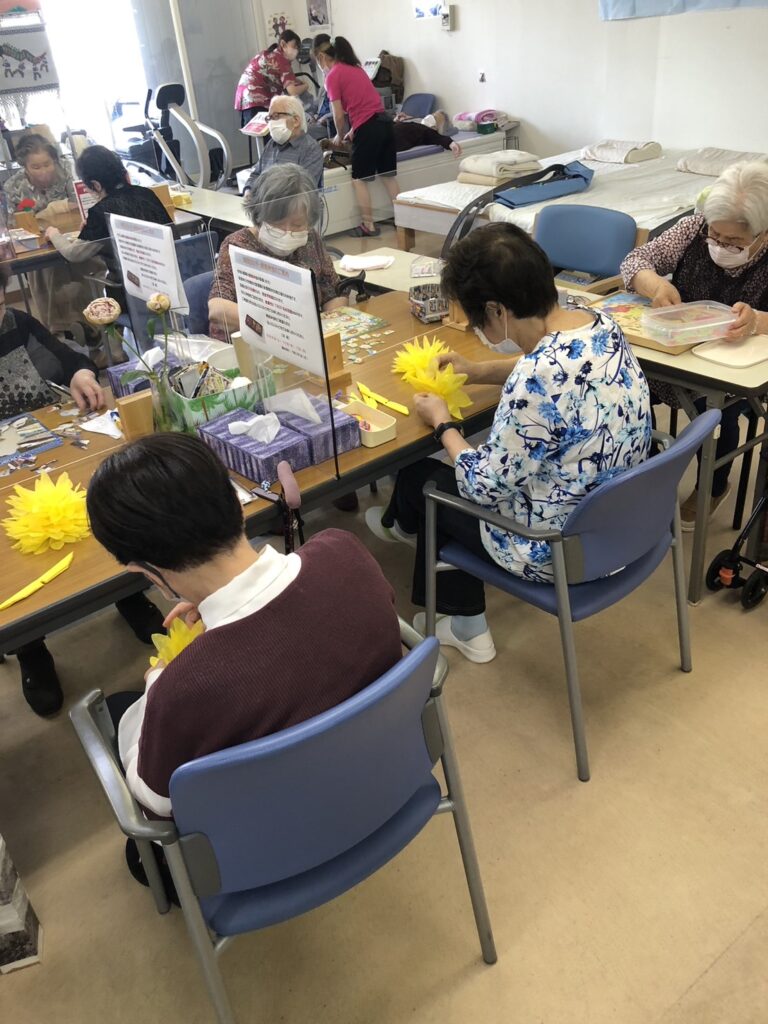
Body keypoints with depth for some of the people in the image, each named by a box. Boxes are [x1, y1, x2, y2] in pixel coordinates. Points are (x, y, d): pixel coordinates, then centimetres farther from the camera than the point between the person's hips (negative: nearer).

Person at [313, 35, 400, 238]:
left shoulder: (332, 76, -5)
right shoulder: (354, 67, 19)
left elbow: (339, 115, -6)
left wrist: (340, 136, 11)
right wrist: (353, 131, 23)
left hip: (367, 128, -7)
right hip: (384, 122, 7)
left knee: (359, 179, 5)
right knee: (388, 175, 14)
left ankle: (368, 225, 8)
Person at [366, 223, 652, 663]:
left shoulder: (533, 383, -33)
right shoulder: (601, 323, -8)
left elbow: (484, 487, -21)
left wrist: (442, 423, -6)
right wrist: (480, 371, 12)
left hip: (562, 549, -8)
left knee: (419, 478, 12)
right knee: (451, 474, 23)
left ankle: (400, 523, 52)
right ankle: (465, 627, 37)